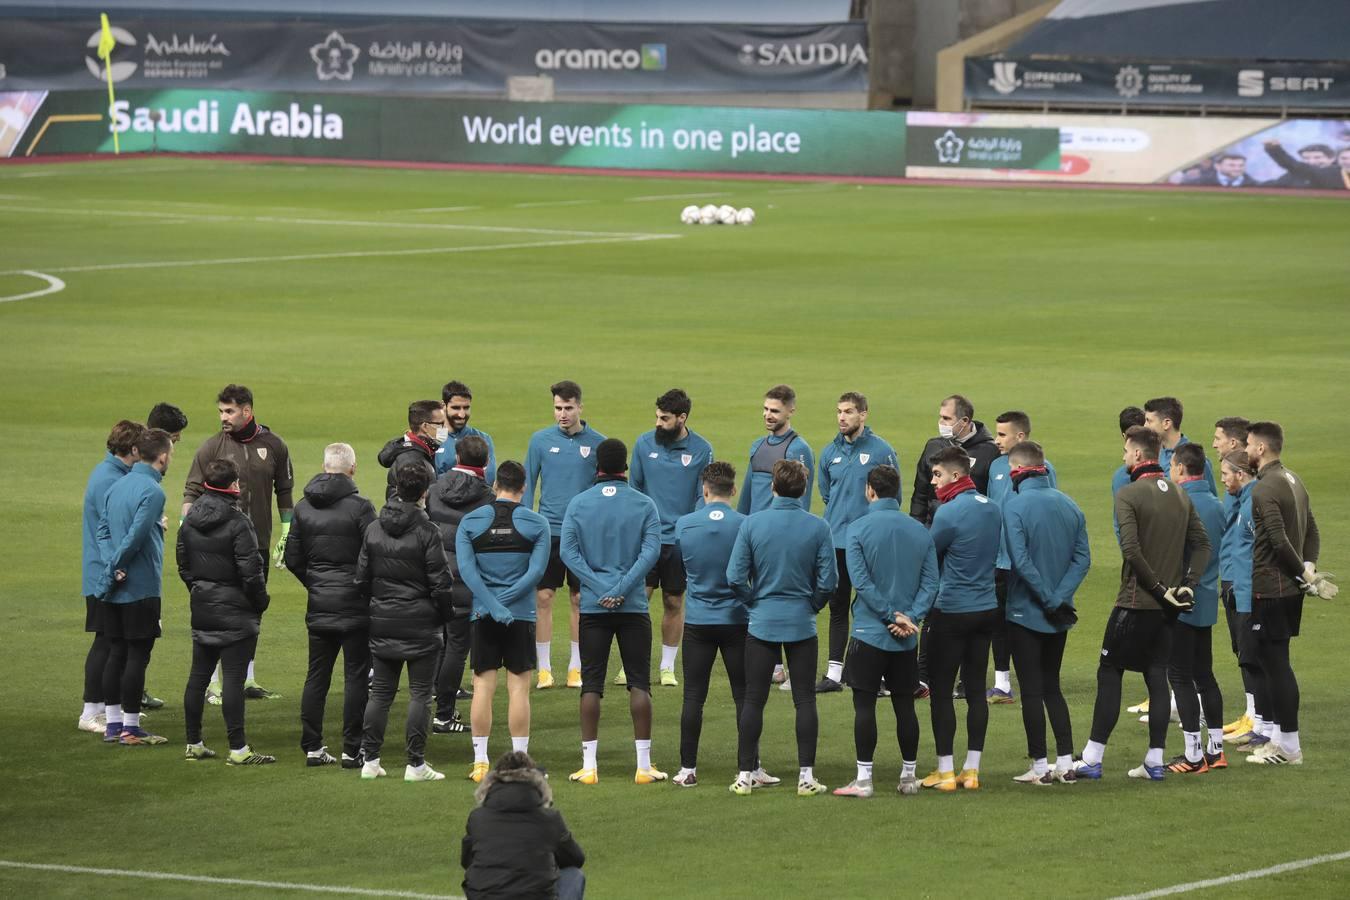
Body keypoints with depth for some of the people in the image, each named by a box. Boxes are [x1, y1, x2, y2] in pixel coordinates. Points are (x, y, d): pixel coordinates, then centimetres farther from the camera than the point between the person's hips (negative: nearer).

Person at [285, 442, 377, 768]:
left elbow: (292, 558, 8)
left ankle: (313, 747, 12)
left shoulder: (303, 507, 5)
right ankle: (352, 750, -1)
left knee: (316, 675, 11)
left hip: (318, 604, 5)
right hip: (354, 604, -5)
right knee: (356, 676, 0)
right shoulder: (359, 507, -12)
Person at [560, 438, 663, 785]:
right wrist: (622, 588, -13)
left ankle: (588, 766, 2)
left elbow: (568, 551, -8)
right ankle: (644, 765, 2)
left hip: (593, 605, 1)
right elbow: (651, 551, -11)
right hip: (634, 606, -1)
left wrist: (599, 587, -11)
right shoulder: (644, 505, -1)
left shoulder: (578, 504, 1)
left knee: (591, 684, 5)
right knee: (639, 683, 4)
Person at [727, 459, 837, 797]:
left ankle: (745, 775, 7)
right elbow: (828, 581, -6)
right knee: (805, 699, 6)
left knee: (753, 700, 6)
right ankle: (806, 775, 3)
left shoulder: (752, 524, -7)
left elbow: (735, 577, -9)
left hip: (762, 624, 0)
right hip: (802, 624, 0)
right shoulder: (818, 527, -7)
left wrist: (755, 602, 8)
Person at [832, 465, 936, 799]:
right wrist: (909, 617, -9)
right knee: (904, 705, 11)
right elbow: (930, 583, -1)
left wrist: (893, 616, -12)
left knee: (864, 705, 0)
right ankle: (909, 775, 16)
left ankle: (864, 778, -1)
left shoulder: (859, 528, -8)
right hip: (907, 640, 4)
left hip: (869, 631, -4)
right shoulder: (920, 531, 5)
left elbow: (861, 580, -15)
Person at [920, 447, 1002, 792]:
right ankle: (972, 770, 13)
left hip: (951, 611, -7)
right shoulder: (992, 509, 6)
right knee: (976, 689, 10)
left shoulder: (949, 513, -17)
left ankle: (945, 771, 2)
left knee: (941, 690, 2)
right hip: (987, 608, 7)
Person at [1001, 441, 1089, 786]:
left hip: (1025, 612, -6)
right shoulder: (1069, 506, 3)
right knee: (1052, 687, 17)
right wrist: (1060, 596, -9)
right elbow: (1083, 558, -2)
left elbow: (1020, 561, -23)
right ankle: (1066, 763, 14)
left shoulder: (1015, 506, -15)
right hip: (1059, 616, 6)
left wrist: (1048, 599, -16)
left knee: (1032, 691, 2)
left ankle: (1040, 767, 4)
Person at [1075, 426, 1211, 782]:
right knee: (1157, 676, 10)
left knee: (1109, 673, 1)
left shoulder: (1128, 495, -11)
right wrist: (1187, 584, 1)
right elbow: (1202, 543, 8)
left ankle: (1092, 759, 0)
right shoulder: (1180, 495, 9)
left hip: (1135, 602, -6)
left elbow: (1131, 549, -20)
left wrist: (1157, 588, -13)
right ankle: (1155, 760, 8)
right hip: (1168, 606, 6)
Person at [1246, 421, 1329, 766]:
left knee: (1275, 663, -4)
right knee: (1276, 662, 17)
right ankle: (1281, 737, 23)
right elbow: (1312, 532, 16)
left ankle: (1289, 747, -2)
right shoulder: (1293, 481, 13)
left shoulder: (1265, 489, -18)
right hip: (1290, 588, 10)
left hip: (1270, 588, -10)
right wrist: (1308, 567, 5)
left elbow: (1279, 541, -24)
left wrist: (1303, 573, -14)